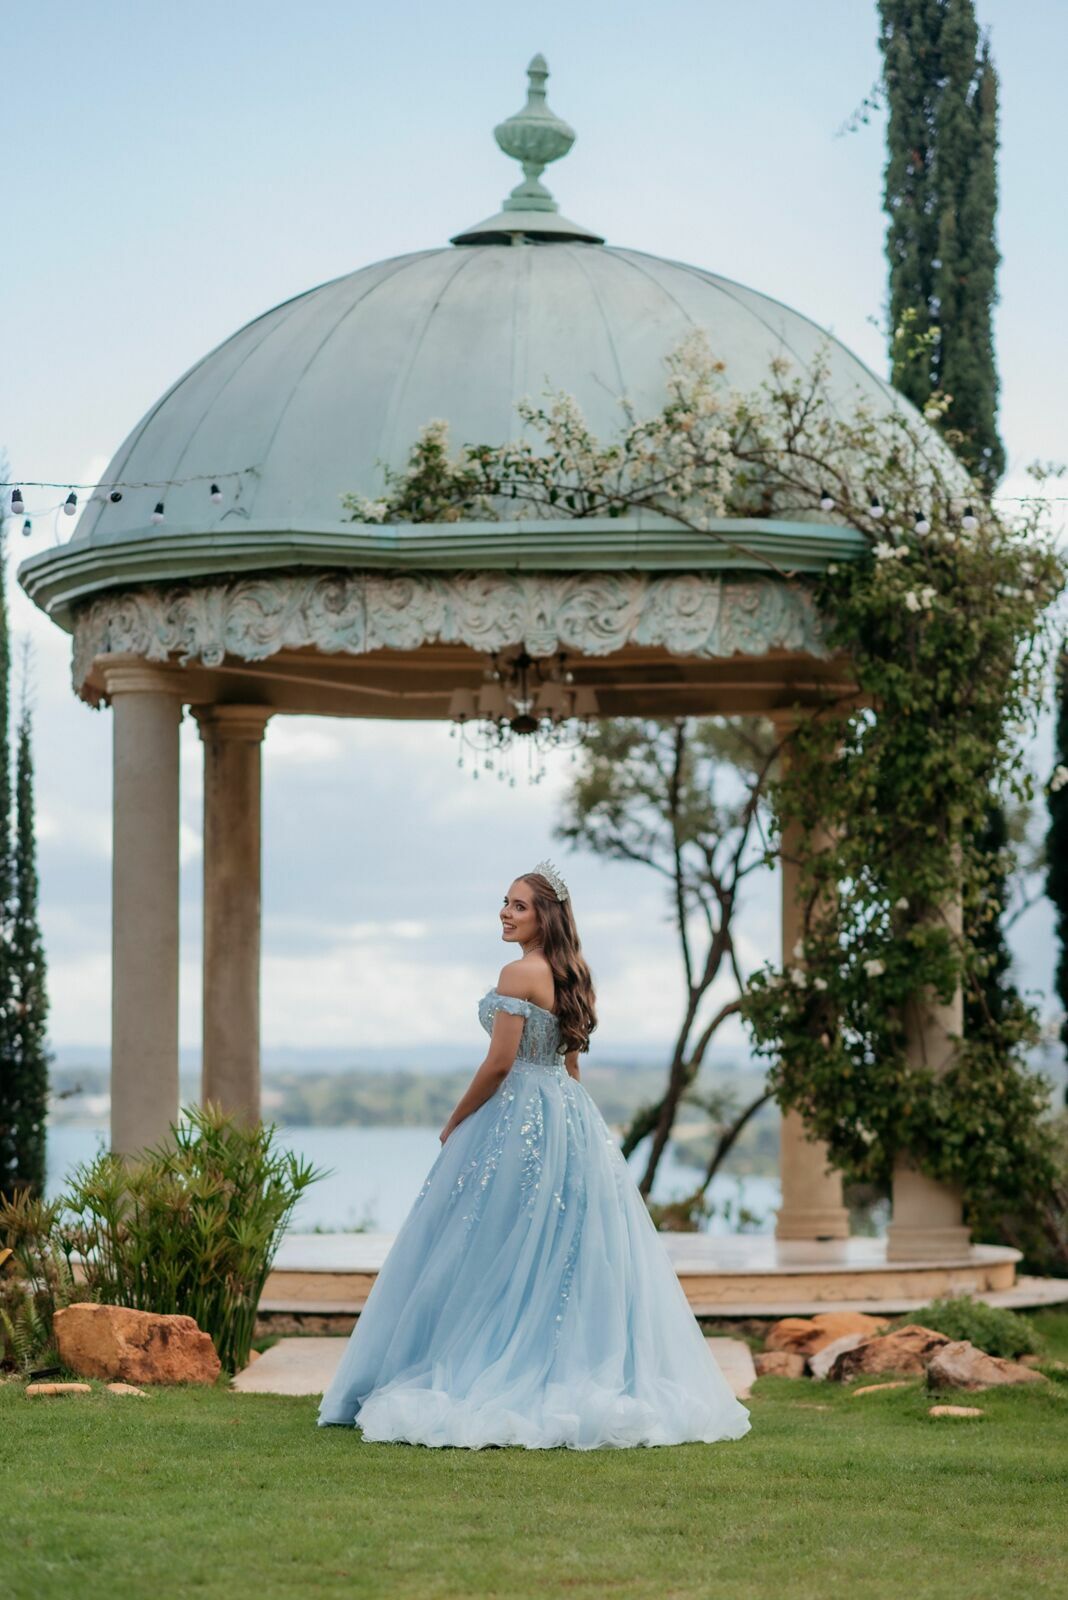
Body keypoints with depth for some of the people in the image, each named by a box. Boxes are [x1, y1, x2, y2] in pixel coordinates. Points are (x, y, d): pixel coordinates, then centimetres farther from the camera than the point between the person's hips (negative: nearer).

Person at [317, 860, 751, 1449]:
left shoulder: (518, 974, -15)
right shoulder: (570, 975, 11)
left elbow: (499, 1064, -16)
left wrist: (453, 1125, -5)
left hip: (517, 1119, -9)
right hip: (571, 1115, 9)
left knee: (493, 1256, -2)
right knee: (571, 1250, 9)